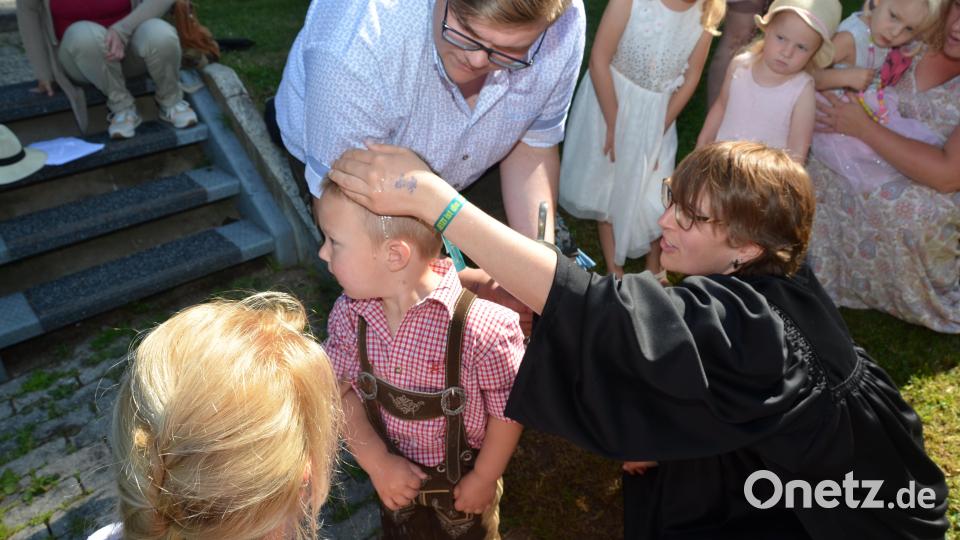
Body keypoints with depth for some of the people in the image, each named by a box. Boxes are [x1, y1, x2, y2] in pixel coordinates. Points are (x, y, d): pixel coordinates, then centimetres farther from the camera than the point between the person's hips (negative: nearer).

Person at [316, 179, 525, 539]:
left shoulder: (482, 325, -37)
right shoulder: (349, 314, -21)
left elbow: (508, 408, -23)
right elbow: (342, 390, -9)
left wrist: (484, 478, -11)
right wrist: (377, 461, -17)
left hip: (463, 477, -3)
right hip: (396, 474, 4)